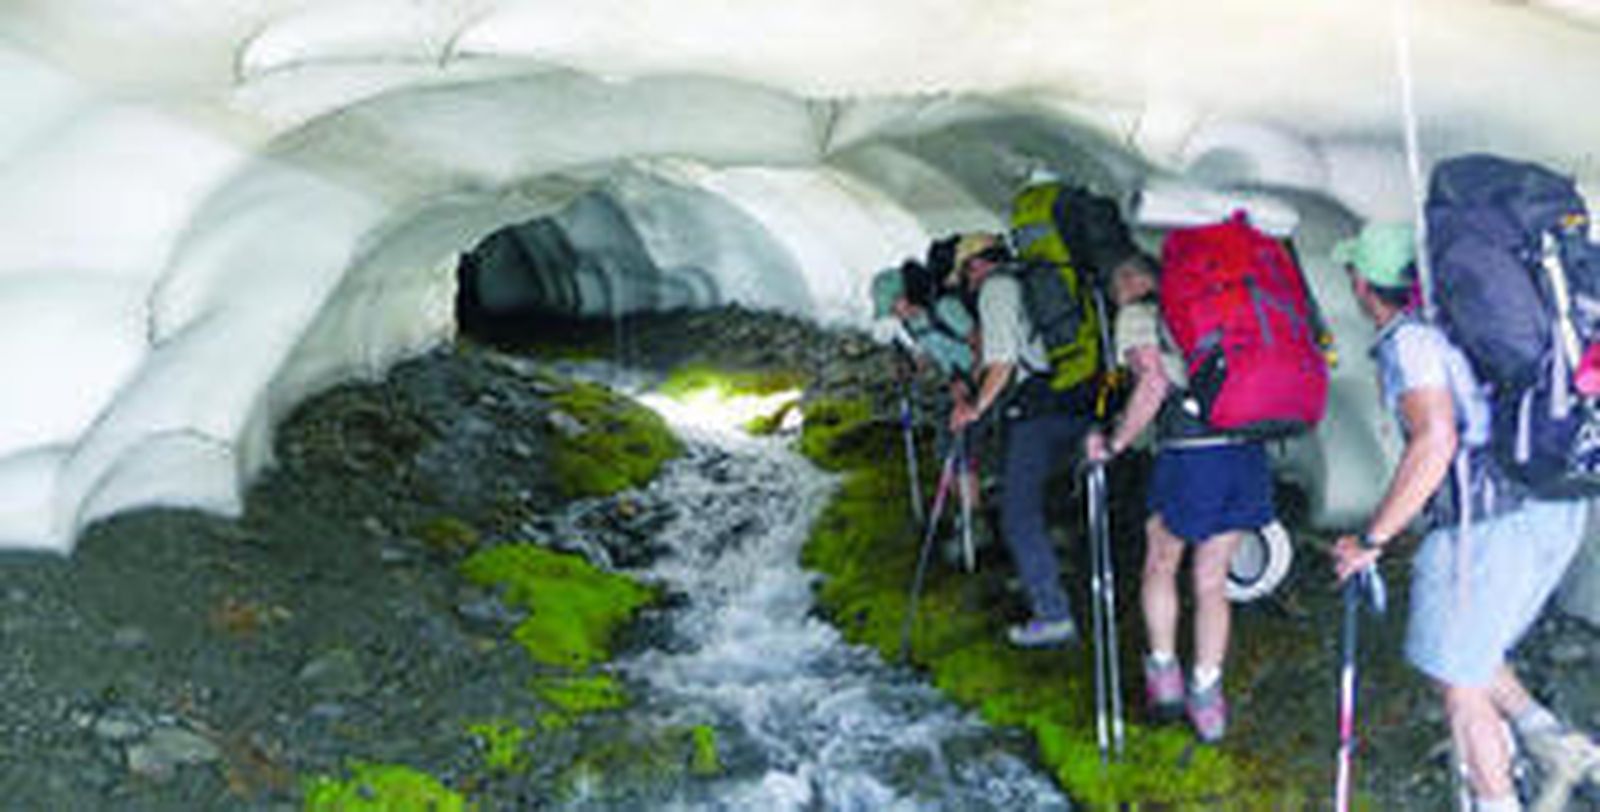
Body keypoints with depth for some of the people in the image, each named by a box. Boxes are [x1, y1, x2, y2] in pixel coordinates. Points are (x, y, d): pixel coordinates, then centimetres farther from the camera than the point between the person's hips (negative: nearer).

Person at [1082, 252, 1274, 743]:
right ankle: (1206, 698, 15)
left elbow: (1154, 382, -11)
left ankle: (1164, 674, 21)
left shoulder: (1136, 315, 4)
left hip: (1191, 455, -5)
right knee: (1212, 580, 14)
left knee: (1160, 562, 19)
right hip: (1247, 451, 5)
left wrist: (1115, 444, -4)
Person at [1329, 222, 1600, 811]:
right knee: (1469, 652, 24)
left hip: (1489, 520, -9)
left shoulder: (1406, 341, -10)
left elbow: (1436, 440, -23)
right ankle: (1551, 739, 10)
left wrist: (1372, 540, -17)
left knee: (1458, 681, 7)